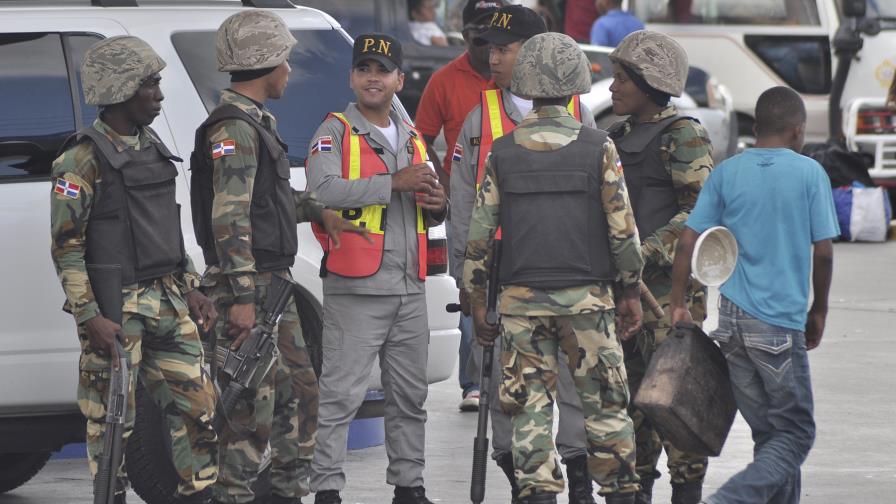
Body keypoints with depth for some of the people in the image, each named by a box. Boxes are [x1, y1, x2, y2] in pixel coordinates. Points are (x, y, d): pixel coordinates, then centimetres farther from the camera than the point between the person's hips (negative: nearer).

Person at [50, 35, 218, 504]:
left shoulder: (151, 146, 12)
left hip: (167, 302, 7)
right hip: (115, 310, -7)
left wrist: (190, 289, 12)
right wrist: (90, 316, -18)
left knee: (196, 405, 6)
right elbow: (65, 247, -12)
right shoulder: (82, 161, -11)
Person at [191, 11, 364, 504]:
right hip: (246, 284, -10)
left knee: (298, 390, 16)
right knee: (255, 403, -8)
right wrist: (242, 297, -25)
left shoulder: (256, 122, 15)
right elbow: (229, 219, -22)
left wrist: (318, 211, 16)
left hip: (274, 283, 10)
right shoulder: (233, 129, -17)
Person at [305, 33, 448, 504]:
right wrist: (394, 183, -21)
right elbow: (323, 190, -21)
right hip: (355, 289, -7)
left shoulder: (412, 138, 20)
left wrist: (438, 206, 4)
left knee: (409, 396, 13)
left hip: (410, 289, 7)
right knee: (340, 395, -10)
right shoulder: (335, 131, -2)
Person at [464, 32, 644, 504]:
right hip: (587, 297, -1)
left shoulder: (502, 152, 0)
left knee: (531, 410, 5)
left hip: (521, 300, 1)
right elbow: (623, 229, -4)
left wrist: (477, 300, 10)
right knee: (605, 407, 7)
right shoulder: (599, 147, -4)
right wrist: (632, 293, 6)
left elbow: (479, 233, 2)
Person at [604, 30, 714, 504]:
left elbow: (701, 212, -15)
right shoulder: (621, 136, 15)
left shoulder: (683, 137, -9)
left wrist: (646, 252, -20)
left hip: (669, 283, -8)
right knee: (630, 391, 10)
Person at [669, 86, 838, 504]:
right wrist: (819, 311, 9)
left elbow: (688, 240, 0)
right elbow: (822, 251, -4)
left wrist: (678, 304, 6)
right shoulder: (809, 173, -3)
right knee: (796, 434, 1)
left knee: (768, 433, 14)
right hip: (781, 320, -5)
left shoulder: (727, 173, 6)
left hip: (733, 319, 5)